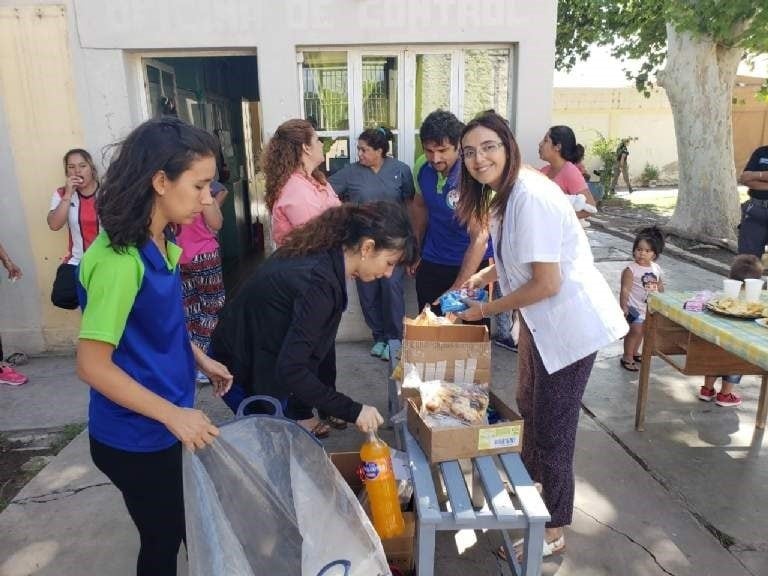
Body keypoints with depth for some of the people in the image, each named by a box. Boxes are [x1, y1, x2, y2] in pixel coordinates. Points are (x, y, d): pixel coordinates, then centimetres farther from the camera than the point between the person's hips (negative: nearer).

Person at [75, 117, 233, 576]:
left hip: (164, 423, 8)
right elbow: (92, 364, -26)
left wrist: (199, 359, 8)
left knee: (184, 526, 26)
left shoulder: (159, 243, -1)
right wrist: (173, 414, -26)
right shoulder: (119, 259, -28)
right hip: (136, 436, -8)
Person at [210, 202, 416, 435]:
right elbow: (290, 370, -32)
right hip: (242, 371, -8)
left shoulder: (323, 253, -5)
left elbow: (318, 338, 2)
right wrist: (352, 411, -25)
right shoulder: (319, 283, -31)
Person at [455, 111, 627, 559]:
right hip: (541, 321, 10)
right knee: (529, 408, 25)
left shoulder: (532, 197, -25)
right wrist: (480, 278, 5)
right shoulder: (506, 193, 5)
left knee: (552, 430, 4)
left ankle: (554, 533, 27)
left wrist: (487, 309, -13)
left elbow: (547, 284, -25)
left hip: (570, 325, -10)